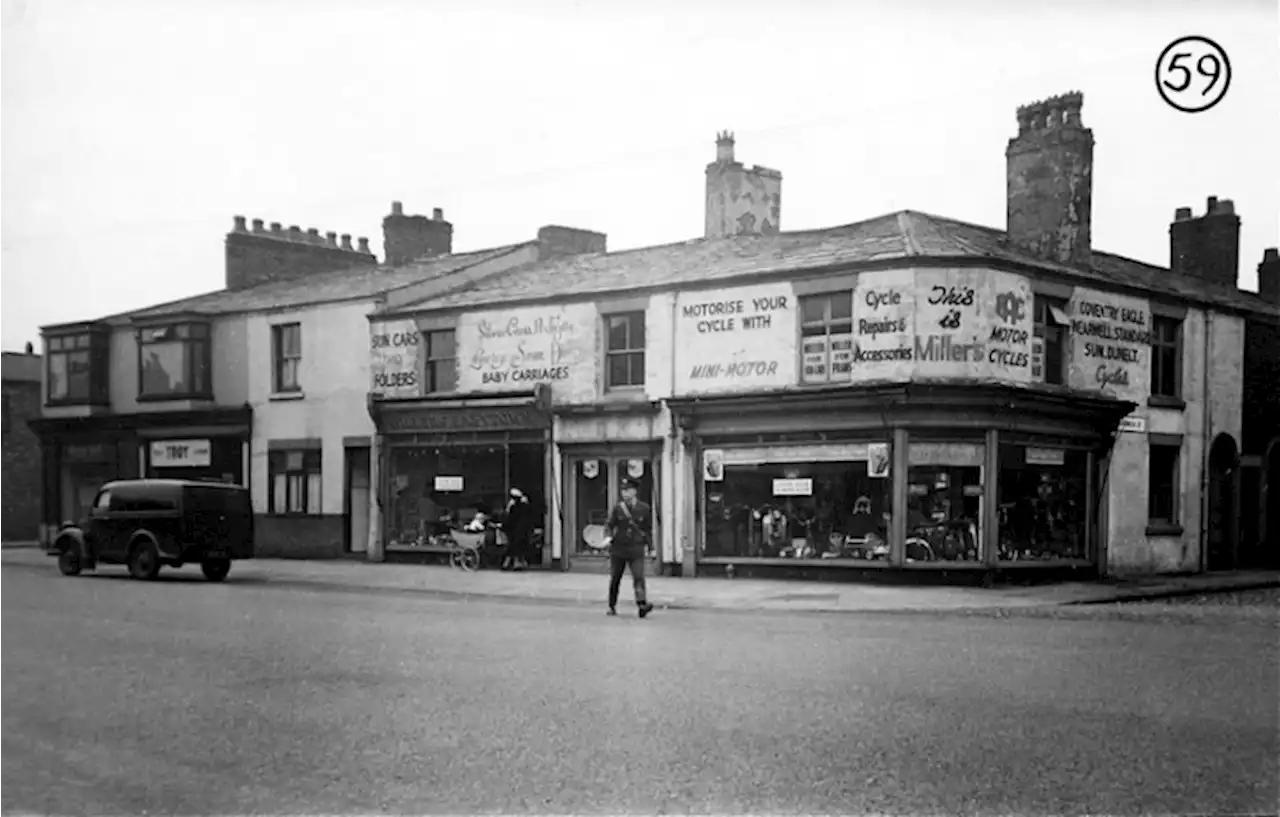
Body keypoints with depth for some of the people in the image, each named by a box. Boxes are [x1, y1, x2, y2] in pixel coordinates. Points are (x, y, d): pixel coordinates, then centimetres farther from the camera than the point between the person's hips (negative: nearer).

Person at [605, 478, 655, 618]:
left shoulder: (644, 508, 1)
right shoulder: (617, 508, 0)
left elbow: (648, 527, 13)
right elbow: (610, 525, 4)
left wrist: (646, 543, 14)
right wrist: (610, 537, -15)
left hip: (636, 549, -1)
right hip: (618, 549, 1)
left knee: (639, 576, -17)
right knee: (615, 579, 10)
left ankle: (642, 604, -25)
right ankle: (612, 606, 24)